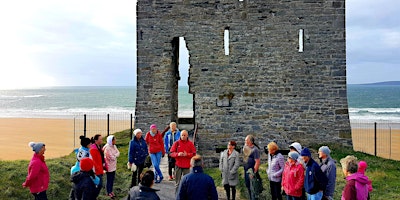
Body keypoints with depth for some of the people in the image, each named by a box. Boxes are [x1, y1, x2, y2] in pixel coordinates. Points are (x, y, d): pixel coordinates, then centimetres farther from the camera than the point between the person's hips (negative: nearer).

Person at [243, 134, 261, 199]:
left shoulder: (255, 149, -21)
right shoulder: (245, 147, 1)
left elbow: (257, 162, -21)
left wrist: (254, 172, -19)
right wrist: (244, 167, 13)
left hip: (252, 171, -8)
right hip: (246, 170, 8)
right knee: (248, 186, 20)